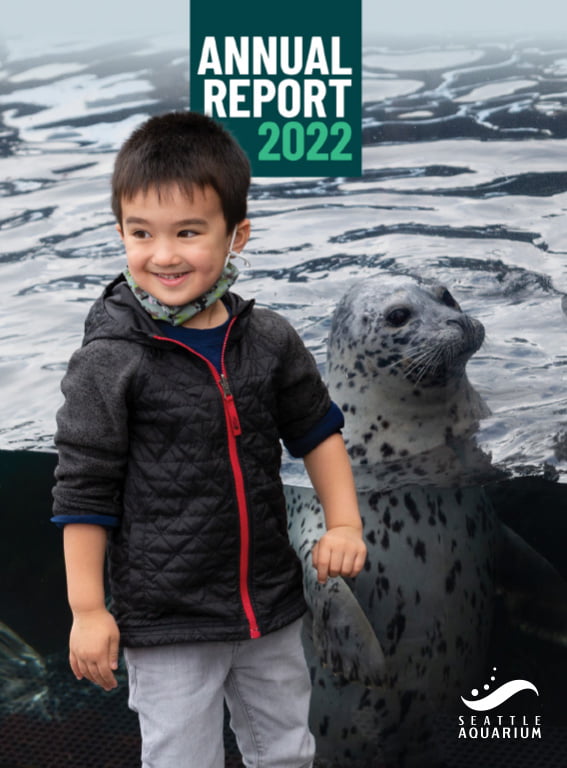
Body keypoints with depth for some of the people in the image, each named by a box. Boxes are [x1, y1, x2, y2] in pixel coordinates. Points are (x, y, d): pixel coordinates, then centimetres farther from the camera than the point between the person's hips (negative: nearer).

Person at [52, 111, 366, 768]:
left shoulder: (269, 341, -4)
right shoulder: (108, 362, -15)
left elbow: (317, 430, 11)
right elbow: (83, 492, -11)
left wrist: (343, 524, 1)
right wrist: (87, 610, -9)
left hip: (271, 605, 4)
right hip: (165, 622, -4)